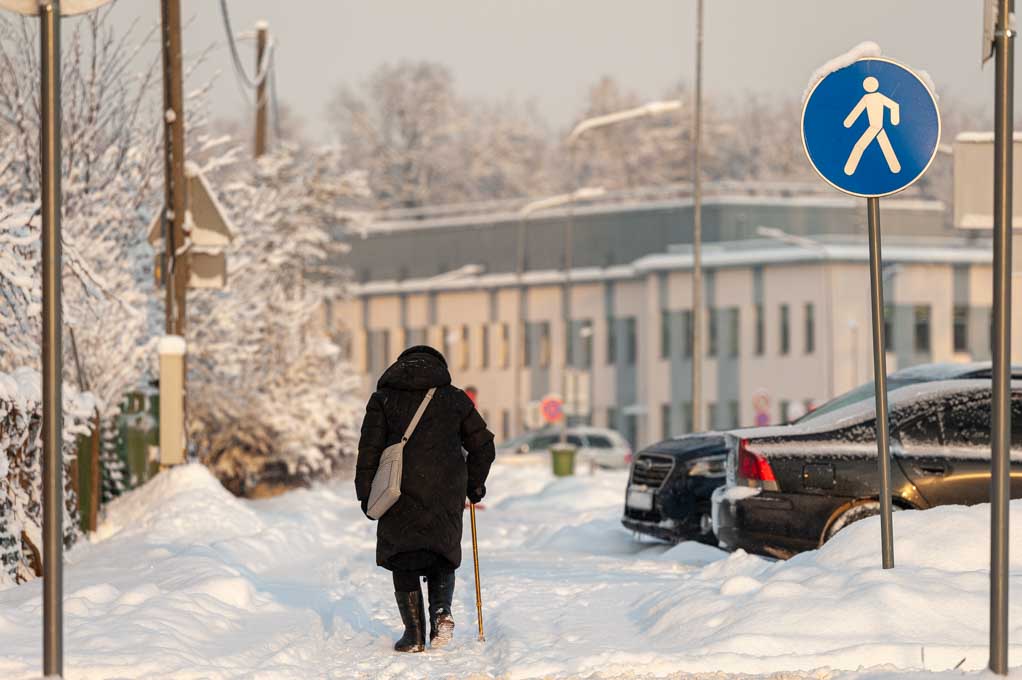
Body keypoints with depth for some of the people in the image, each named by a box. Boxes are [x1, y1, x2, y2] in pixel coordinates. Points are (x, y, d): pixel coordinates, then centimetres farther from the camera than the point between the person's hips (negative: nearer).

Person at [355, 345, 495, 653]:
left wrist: (366, 494, 2)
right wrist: (474, 485, 24)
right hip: (447, 495, 1)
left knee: (404, 564, 8)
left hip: (400, 493, -1)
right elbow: (483, 445, 11)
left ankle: (414, 633, -1)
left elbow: (369, 448, -1)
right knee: (441, 558, 16)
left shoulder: (384, 398, 6)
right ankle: (442, 610, -10)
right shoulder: (455, 399, 10)